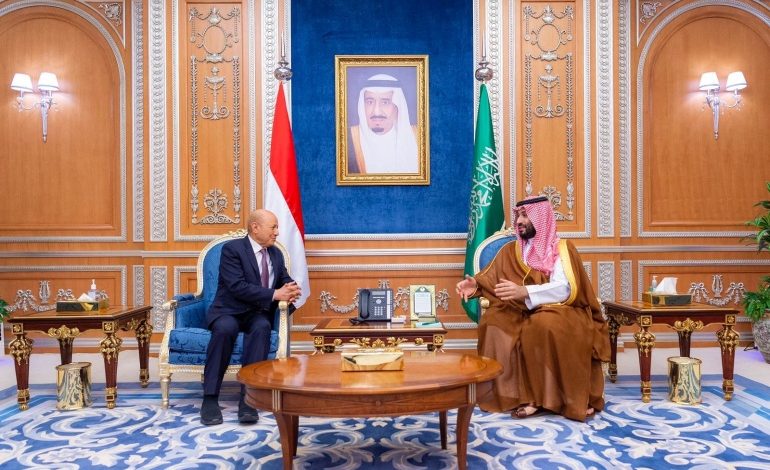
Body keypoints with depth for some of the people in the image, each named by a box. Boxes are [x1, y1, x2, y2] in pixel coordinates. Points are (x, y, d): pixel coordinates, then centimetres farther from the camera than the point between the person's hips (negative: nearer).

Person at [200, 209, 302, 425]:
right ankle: (210, 398, -29)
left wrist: (291, 290, -12)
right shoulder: (232, 249, -7)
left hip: (258, 314, 4)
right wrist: (274, 294, -23)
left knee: (262, 327, -33)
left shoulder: (276, 254, 13)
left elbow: (286, 281, 14)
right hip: (228, 312, -3)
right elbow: (237, 286, -19)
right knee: (226, 328, -38)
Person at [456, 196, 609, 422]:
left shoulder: (561, 248, -1)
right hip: (521, 313, 4)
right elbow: (490, 278, 3)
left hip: (559, 313, -4)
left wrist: (524, 291, -30)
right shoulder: (510, 251, 13)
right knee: (493, 321, -27)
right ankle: (525, 395, -25)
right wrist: (474, 284, -21)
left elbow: (564, 289, -16)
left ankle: (575, 398, -23)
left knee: (545, 326, -38)